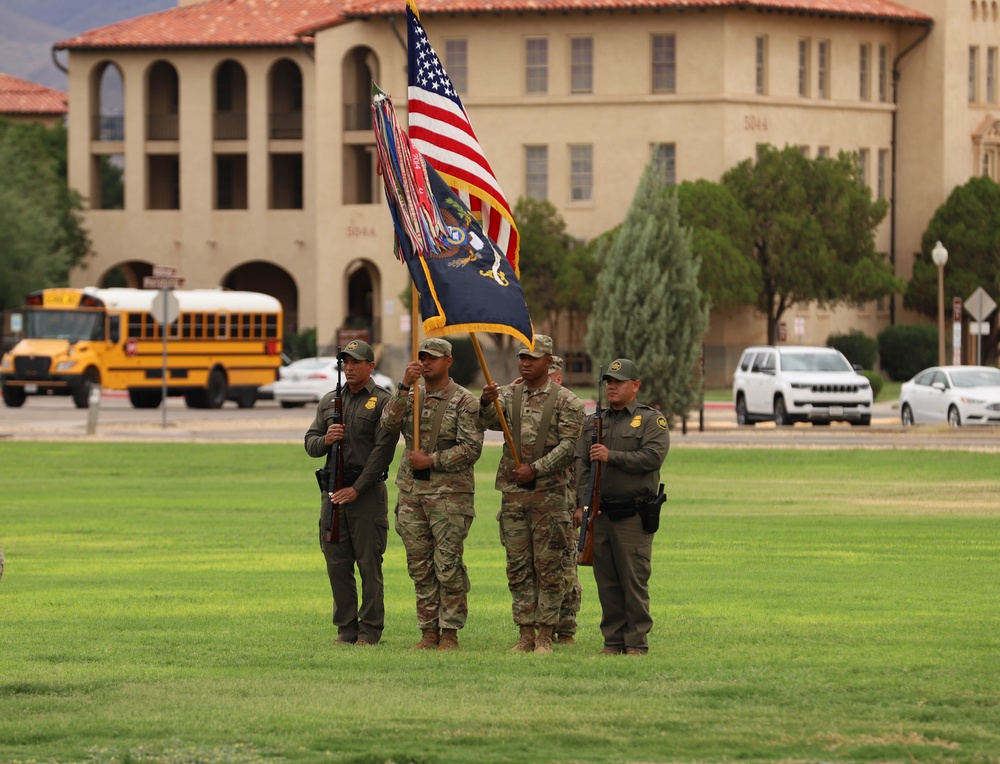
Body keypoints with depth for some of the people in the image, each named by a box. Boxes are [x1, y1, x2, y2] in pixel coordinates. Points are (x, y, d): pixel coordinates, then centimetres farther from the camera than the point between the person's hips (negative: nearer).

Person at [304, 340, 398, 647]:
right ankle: (346, 627, 12)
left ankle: (370, 629, 0)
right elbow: (310, 444, 16)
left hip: (367, 490, -6)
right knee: (337, 563, 5)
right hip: (333, 491, 6)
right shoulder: (329, 401, 15)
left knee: (369, 562, -4)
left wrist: (356, 489, -14)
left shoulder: (382, 402, -3)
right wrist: (325, 440, -9)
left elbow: (383, 451, -10)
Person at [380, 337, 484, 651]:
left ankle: (450, 633, 0)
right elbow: (389, 422, -5)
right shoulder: (412, 397, 13)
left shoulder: (464, 402, -3)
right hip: (411, 492, 6)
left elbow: (471, 448, -10)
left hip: (449, 494, -5)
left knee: (448, 565, -6)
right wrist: (405, 387, -15)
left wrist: (431, 461, -13)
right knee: (420, 567, 7)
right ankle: (429, 631, 13)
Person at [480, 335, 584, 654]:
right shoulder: (508, 395, 10)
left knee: (548, 566, -3)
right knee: (518, 568, 6)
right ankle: (526, 635, 11)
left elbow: (569, 446, -7)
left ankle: (545, 636, 0)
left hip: (548, 493, -4)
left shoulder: (565, 401, -1)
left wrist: (535, 469, -15)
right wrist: (486, 403, -31)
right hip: (513, 493, 4)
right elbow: (492, 421, -9)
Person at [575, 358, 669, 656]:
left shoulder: (651, 420, 3)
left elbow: (653, 457, -13)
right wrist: (582, 503, -4)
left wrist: (611, 456, -15)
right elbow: (582, 464, 8)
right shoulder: (593, 422, 16)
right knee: (606, 582, 6)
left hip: (633, 516, -5)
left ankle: (637, 643, -1)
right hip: (599, 514, 5)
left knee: (634, 581, -5)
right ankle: (613, 640, 12)